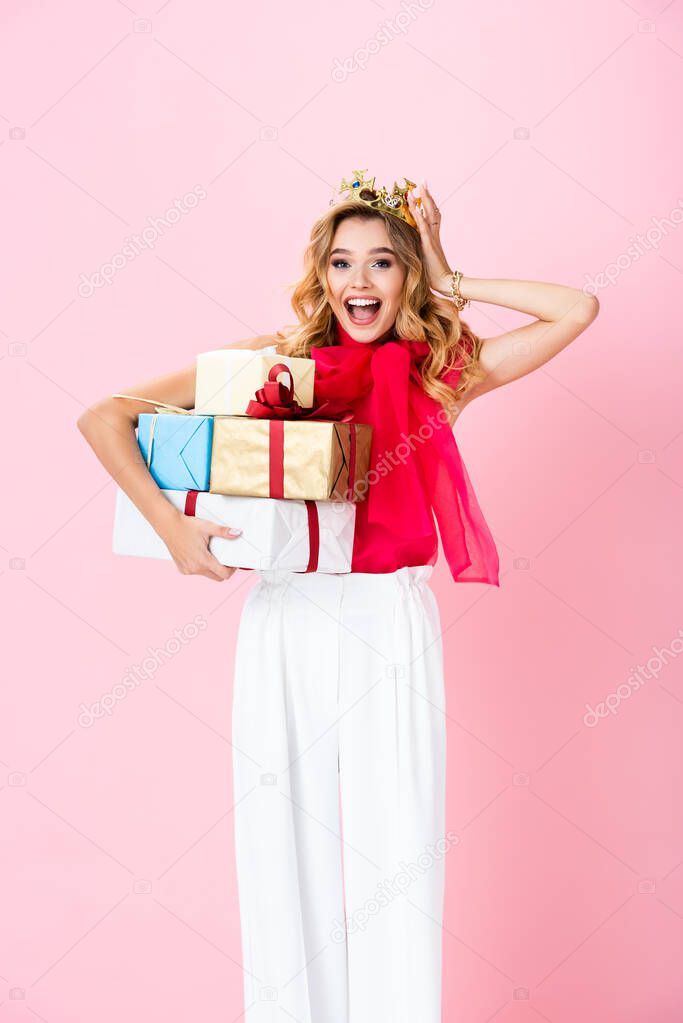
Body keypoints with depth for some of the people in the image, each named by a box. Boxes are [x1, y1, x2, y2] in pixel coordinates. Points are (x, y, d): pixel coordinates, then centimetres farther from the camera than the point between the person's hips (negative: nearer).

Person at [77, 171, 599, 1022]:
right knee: (287, 845, 7)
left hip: (391, 628, 0)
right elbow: (103, 418, -2)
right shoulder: (274, 362, 2)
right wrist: (169, 525, -15)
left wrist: (448, 283, 2)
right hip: (287, 626, 0)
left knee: (395, 849, 3)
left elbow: (577, 309, 0)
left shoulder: (441, 372, 6)